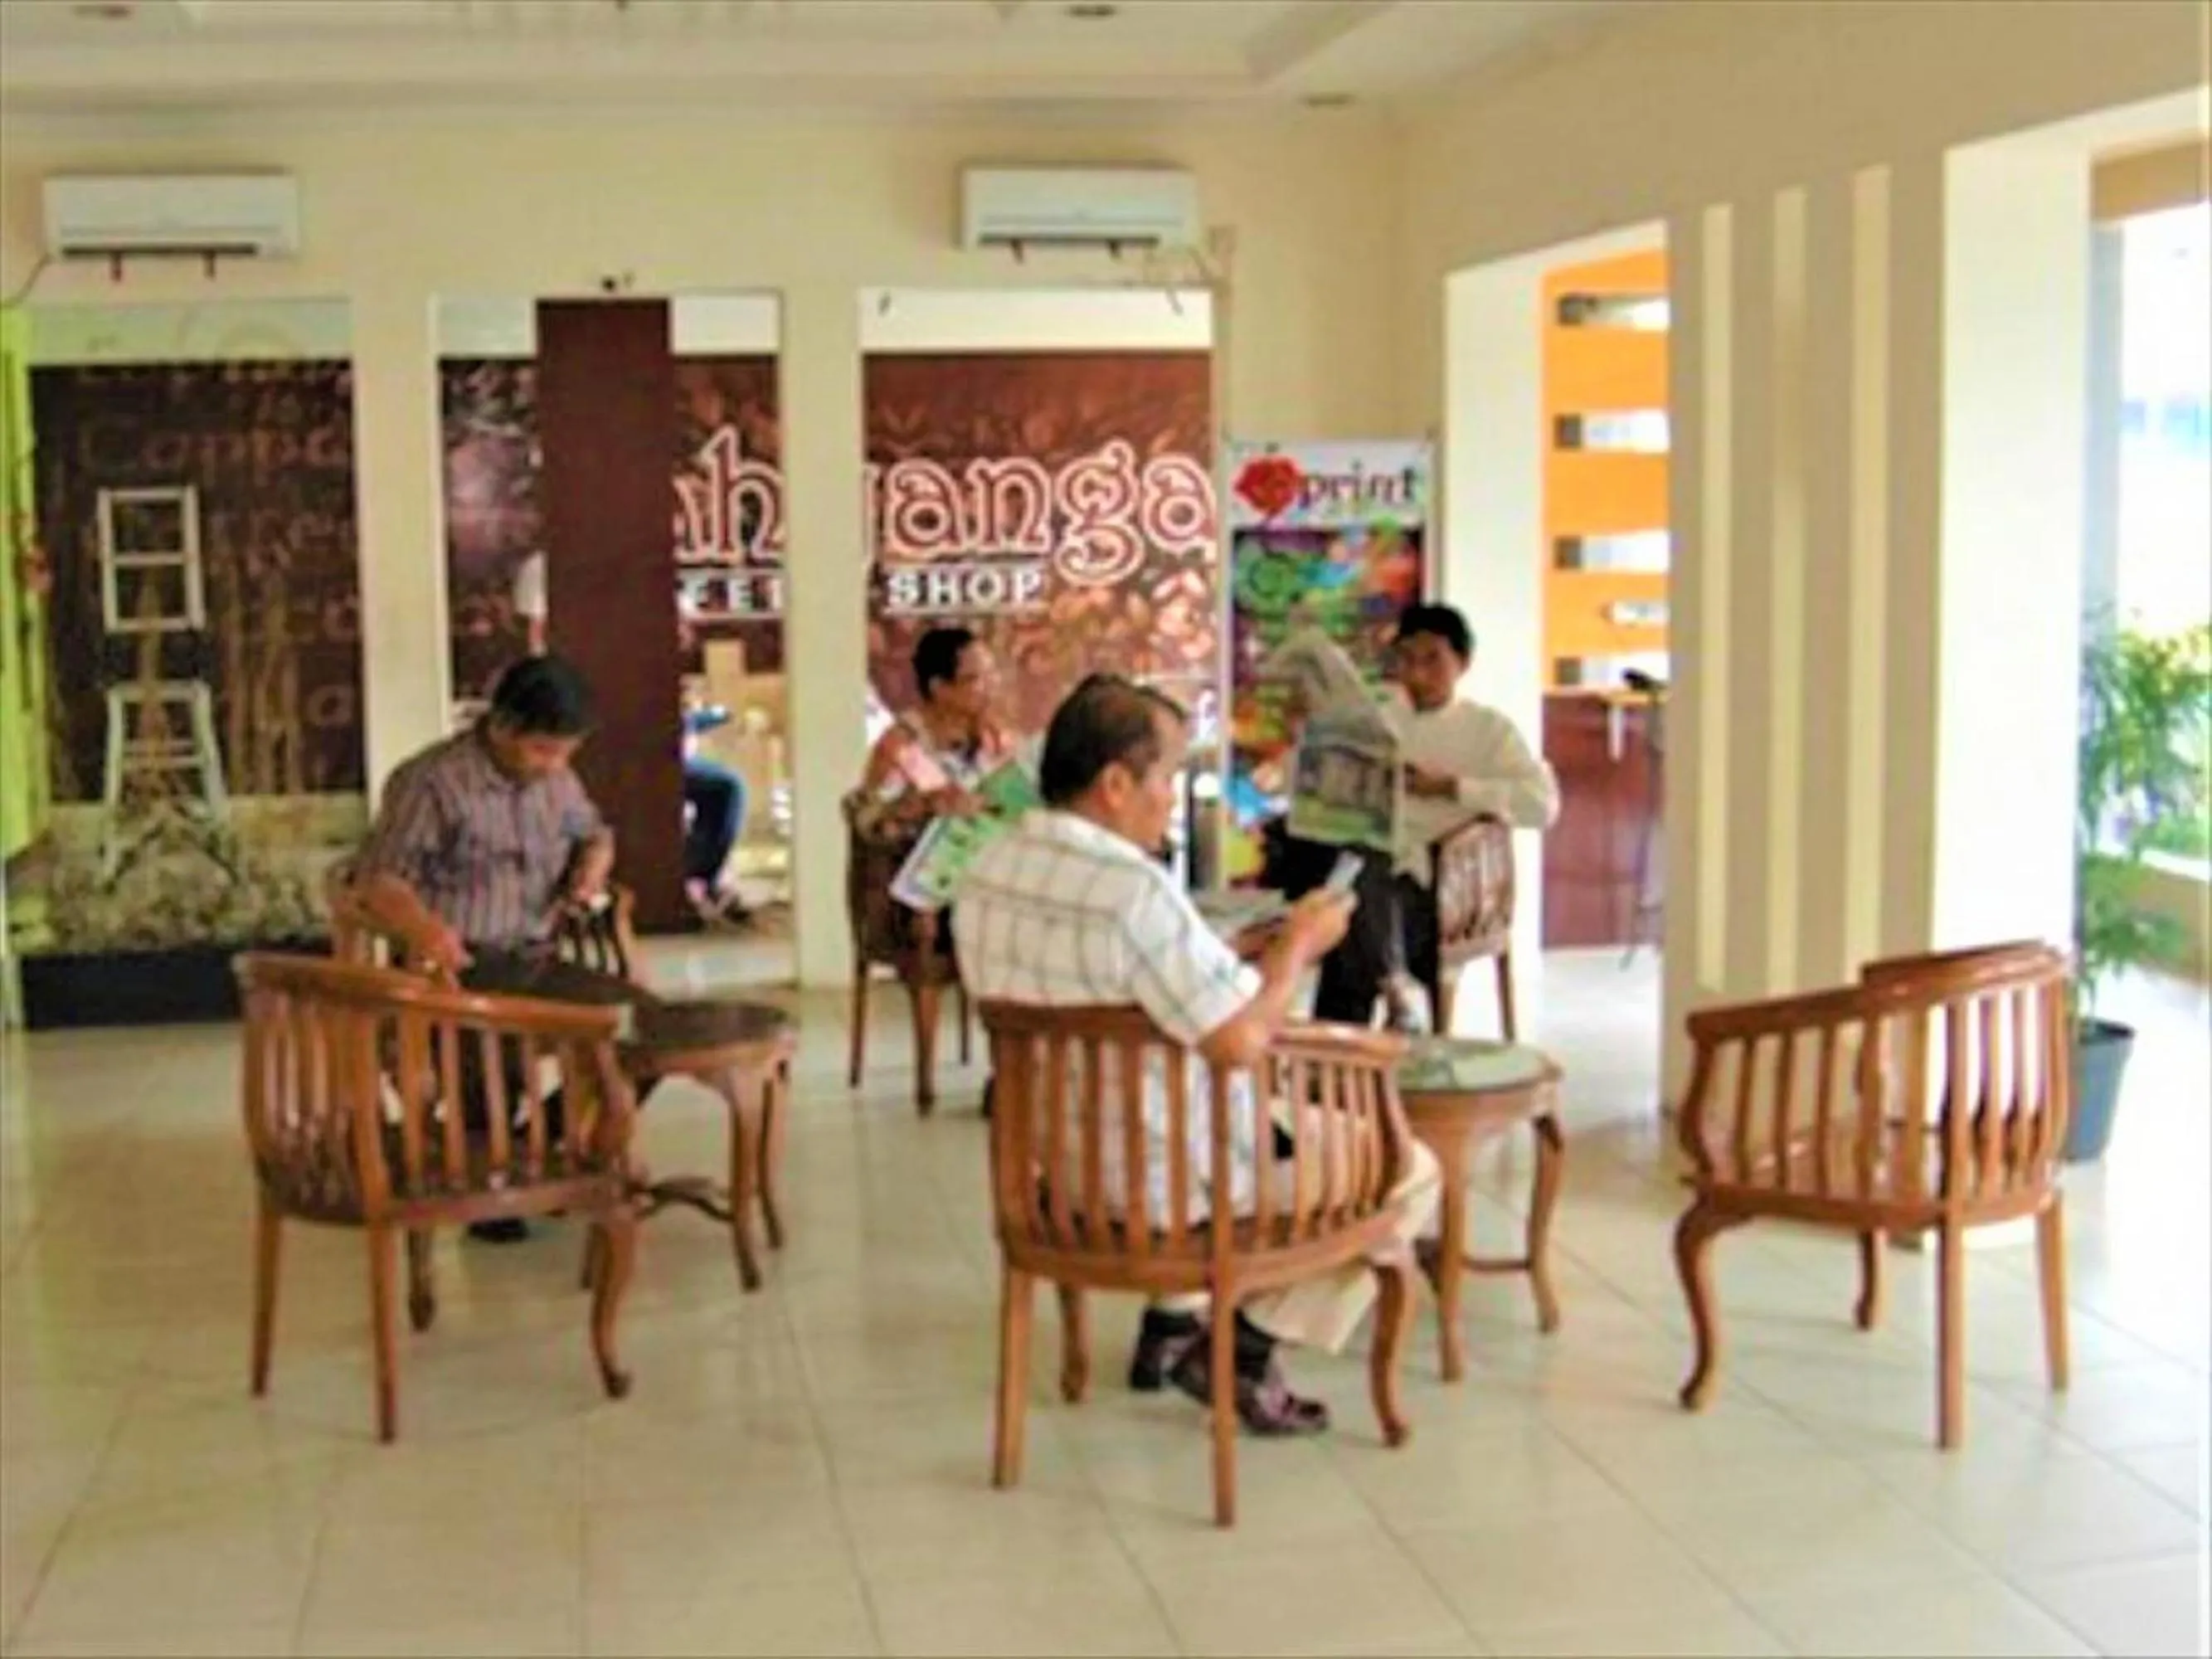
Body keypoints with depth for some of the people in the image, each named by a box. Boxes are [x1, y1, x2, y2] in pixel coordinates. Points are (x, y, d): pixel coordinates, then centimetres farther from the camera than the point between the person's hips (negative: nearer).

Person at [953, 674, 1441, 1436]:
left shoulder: (986, 874, -1)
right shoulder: (1135, 891, -29)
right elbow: (1241, 1042, -30)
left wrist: (1238, 963, 10)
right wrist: (1296, 948, -12)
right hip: (1167, 1180, -9)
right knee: (1409, 1172, 7)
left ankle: (1173, 1324, 28)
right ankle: (1245, 1352, 7)